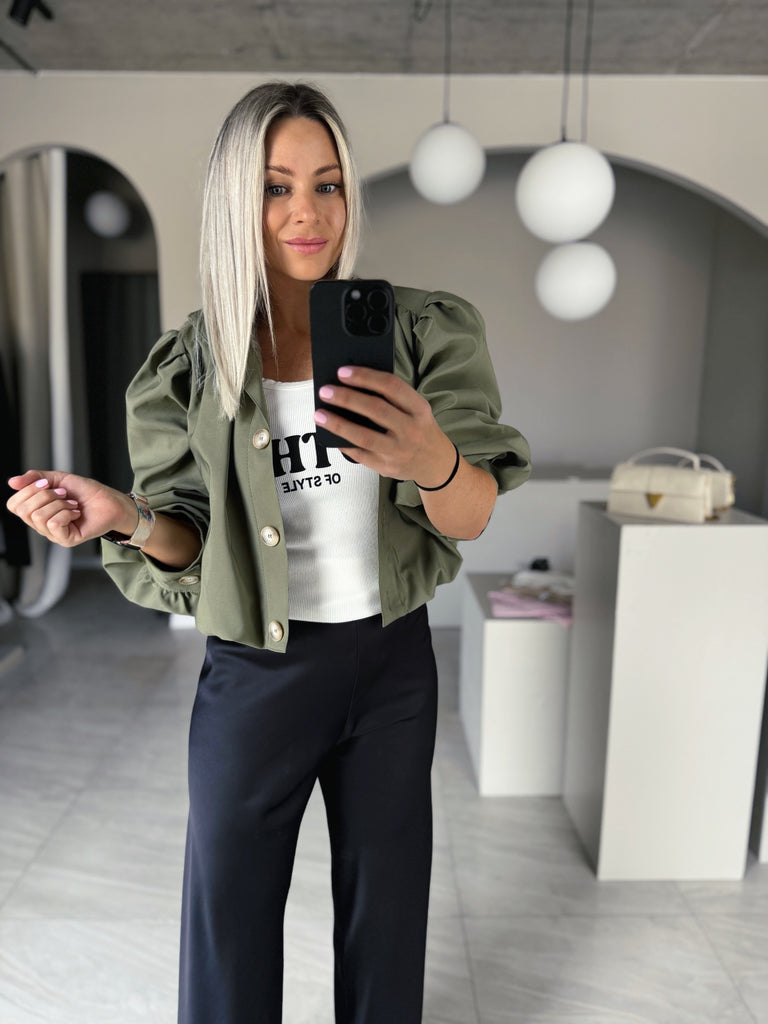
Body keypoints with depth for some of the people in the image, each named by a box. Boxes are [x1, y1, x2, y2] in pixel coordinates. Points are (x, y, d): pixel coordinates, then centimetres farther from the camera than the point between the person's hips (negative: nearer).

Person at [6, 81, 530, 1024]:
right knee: (229, 918, 13)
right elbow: (191, 550, -1)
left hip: (393, 661, 1)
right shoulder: (188, 368, -5)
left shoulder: (425, 333, -6)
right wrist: (127, 518, -22)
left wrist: (435, 461, -34)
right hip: (255, 672, 0)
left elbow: (471, 519, -11)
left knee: (387, 903, 18)